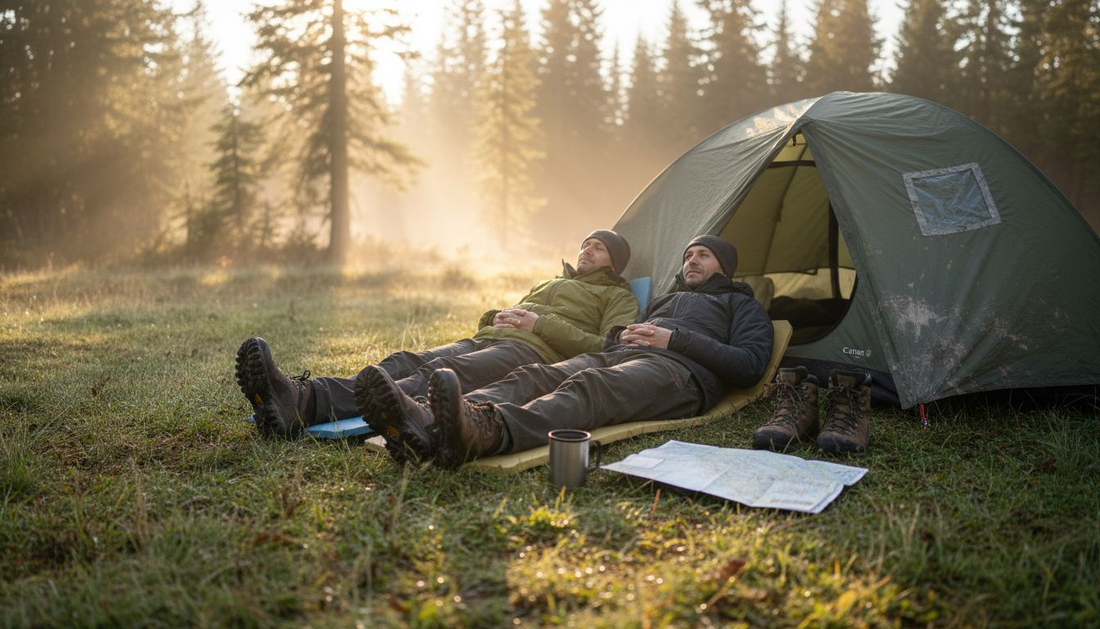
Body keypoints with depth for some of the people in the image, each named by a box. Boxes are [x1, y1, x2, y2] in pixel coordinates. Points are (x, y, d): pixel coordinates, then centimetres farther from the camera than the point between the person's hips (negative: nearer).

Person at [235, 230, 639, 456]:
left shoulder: (617, 295, 18)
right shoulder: (550, 283, 41)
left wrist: (542, 325, -4)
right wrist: (499, 317, 13)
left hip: (534, 353, -6)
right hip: (487, 341, 6)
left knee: (444, 375, -37)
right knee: (406, 364, -23)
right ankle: (300, 401, -46)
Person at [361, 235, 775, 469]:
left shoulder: (742, 306, 23)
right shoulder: (667, 299, 42)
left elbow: (749, 366, 3)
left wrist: (675, 338, -3)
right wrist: (620, 335, 8)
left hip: (678, 370, -6)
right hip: (618, 357, 6)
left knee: (590, 388, -39)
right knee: (535, 376, -26)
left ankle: (487, 433, -70)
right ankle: (429, 423, -56)